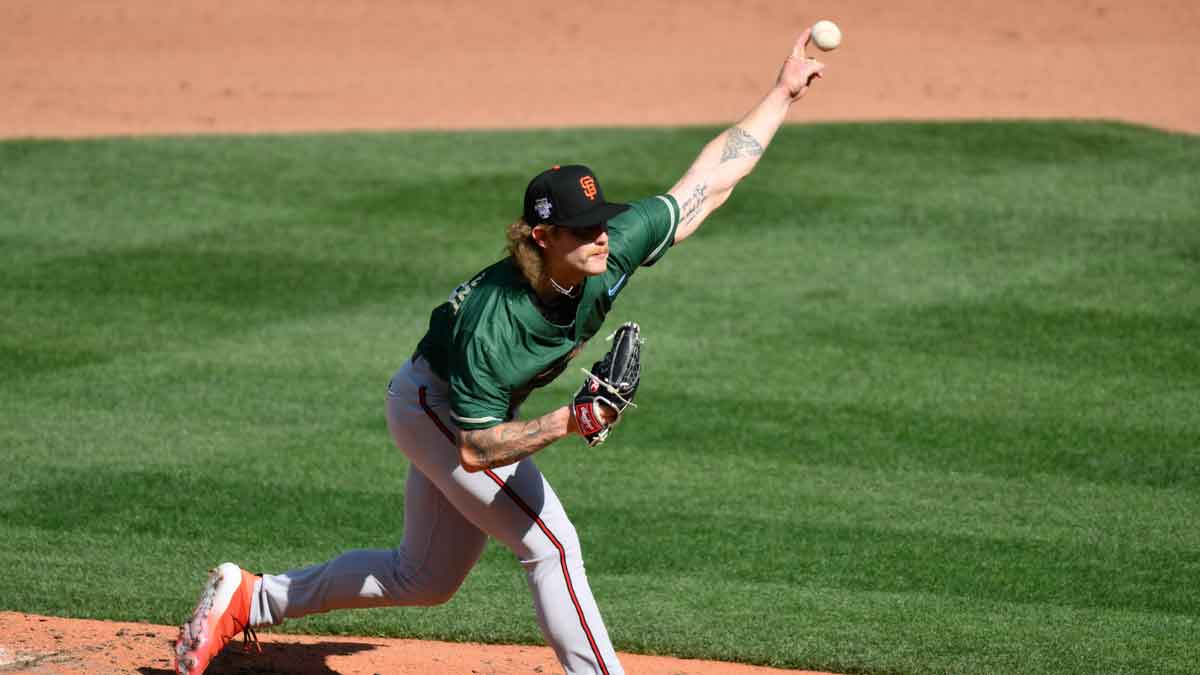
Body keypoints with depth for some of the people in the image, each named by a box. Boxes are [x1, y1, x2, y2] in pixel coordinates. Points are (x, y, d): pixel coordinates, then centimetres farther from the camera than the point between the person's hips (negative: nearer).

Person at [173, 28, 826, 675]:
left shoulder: (616, 249, -24)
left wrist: (783, 93, -13)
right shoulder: (492, 323, -39)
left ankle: (249, 598, 30)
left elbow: (709, 179, -14)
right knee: (550, 544, -17)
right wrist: (565, 423, -44)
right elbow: (475, 450, -32)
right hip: (431, 404, -8)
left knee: (425, 579, 19)